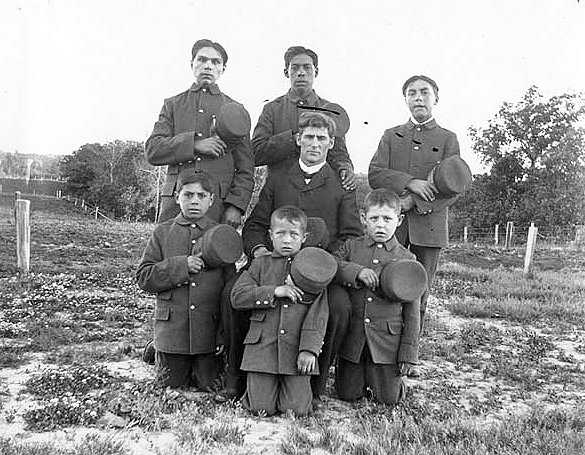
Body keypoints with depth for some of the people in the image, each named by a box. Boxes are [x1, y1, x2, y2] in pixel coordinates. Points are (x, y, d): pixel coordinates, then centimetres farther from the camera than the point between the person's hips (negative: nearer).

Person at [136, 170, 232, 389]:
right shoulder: (163, 232, 1)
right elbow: (143, 277, -5)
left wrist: (225, 335, -6)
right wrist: (181, 266, -19)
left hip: (209, 331, 0)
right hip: (171, 328, 1)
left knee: (209, 386, 7)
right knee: (170, 384, 13)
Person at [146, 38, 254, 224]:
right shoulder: (173, 104, 15)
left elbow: (246, 168, 7)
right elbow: (152, 150, 2)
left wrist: (235, 205, -7)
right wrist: (194, 144, -11)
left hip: (220, 205, -1)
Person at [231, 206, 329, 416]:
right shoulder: (261, 263, 9)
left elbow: (318, 314, -1)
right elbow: (237, 296, -2)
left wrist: (309, 349, -10)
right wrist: (274, 291, -12)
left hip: (296, 349, 0)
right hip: (262, 346, 1)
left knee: (297, 408, -3)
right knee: (261, 407, -1)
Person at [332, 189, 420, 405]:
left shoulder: (406, 259, 0)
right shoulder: (351, 246, 4)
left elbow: (412, 311, 1)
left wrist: (408, 352, -2)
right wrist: (357, 271, -24)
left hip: (388, 339, -1)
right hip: (351, 336, 1)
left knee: (389, 398, 3)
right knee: (347, 394, 7)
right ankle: (360, 373, 37)